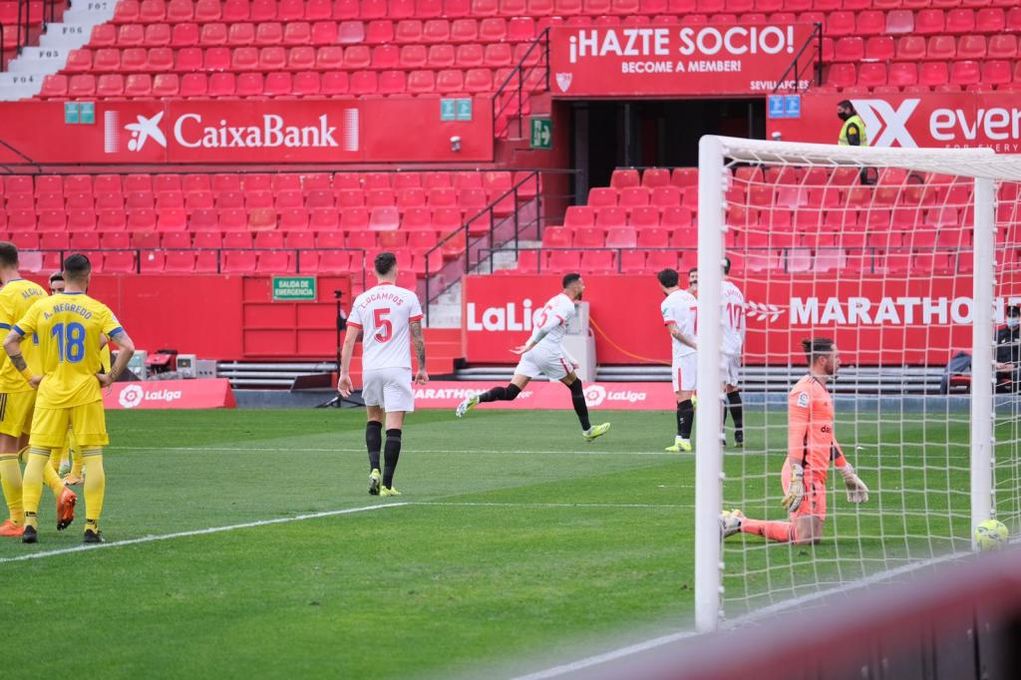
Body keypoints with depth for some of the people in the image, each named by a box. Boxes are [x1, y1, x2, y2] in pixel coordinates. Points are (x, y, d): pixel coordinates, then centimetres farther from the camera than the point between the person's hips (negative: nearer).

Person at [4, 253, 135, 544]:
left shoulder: (41, 307, 0)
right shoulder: (98, 310, -3)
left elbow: (9, 342, -2)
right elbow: (127, 347, -12)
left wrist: (29, 375, 5)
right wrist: (110, 377, -1)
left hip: (50, 391, 1)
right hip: (87, 392, -1)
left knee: (37, 455, 5)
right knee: (93, 458, 5)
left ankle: (29, 521, -5)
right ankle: (92, 526, 1)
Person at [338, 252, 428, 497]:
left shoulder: (362, 300, 4)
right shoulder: (408, 297, -2)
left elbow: (349, 341, 3)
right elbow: (417, 338, 0)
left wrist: (344, 373, 7)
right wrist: (422, 368, 10)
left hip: (370, 369, 3)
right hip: (398, 368, -3)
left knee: (373, 420, 21)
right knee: (394, 428, -3)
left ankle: (374, 469, 2)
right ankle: (386, 484, -7)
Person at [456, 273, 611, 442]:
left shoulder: (556, 300, 23)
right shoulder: (568, 306, -7)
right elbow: (546, 327, -22)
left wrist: (569, 360, 31)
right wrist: (531, 345, -22)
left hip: (533, 352, 8)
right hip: (548, 352, -8)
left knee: (510, 393, 0)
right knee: (576, 385, 11)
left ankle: (476, 399, -21)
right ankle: (587, 430, 17)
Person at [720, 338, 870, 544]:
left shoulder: (822, 392, 20)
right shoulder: (805, 390, -11)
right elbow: (795, 436, -17)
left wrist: (848, 474, 30)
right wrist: (796, 479, -23)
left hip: (816, 476, 10)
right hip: (805, 475, -10)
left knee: (810, 536, 4)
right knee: (806, 538, -16)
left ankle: (737, 521, 12)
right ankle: (739, 523, -7)